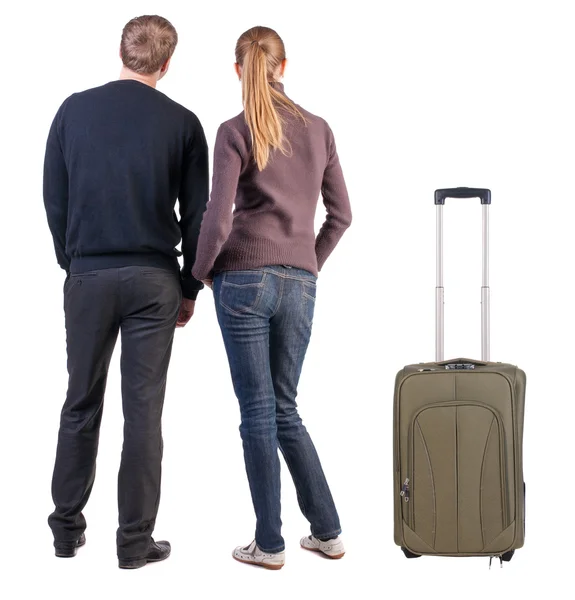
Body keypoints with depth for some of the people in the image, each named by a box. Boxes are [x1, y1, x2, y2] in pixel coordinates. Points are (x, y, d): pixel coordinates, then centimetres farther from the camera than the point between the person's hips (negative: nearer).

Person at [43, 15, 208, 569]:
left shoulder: (75, 110, 2)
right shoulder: (182, 123, -2)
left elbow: (53, 198, 5)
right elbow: (197, 214, 0)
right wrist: (190, 288, 10)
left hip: (88, 275, 2)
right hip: (154, 279, -2)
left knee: (80, 404, 13)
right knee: (143, 409, 3)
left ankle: (67, 527, 21)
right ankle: (135, 540, 9)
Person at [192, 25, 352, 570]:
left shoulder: (234, 132, -6)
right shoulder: (319, 130, 8)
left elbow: (217, 220, -12)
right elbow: (341, 215, 11)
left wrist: (201, 271, 5)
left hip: (244, 279, -4)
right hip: (299, 285, 4)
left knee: (258, 412, 3)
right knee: (284, 409, 15)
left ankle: (269, 544, 10)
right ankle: (326, 532, 17)